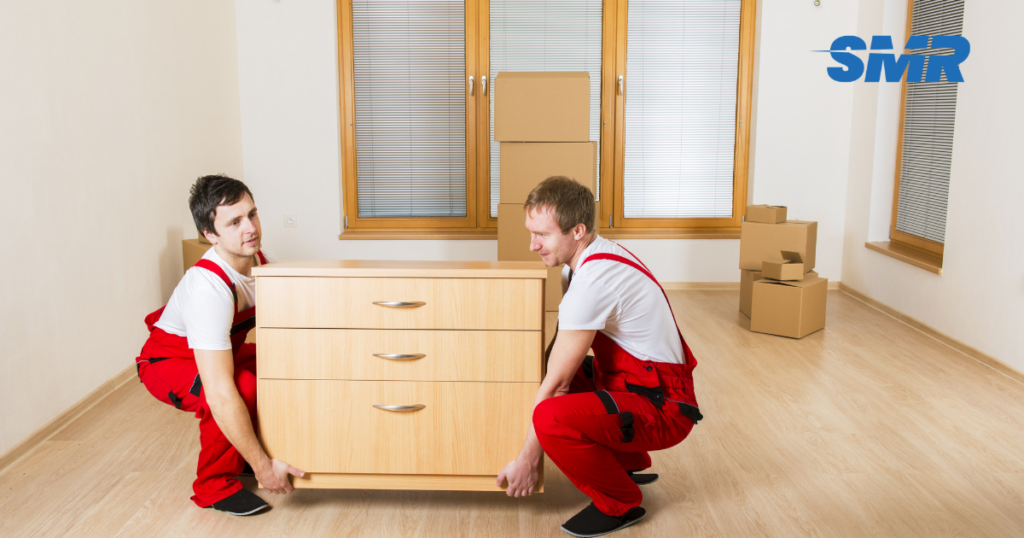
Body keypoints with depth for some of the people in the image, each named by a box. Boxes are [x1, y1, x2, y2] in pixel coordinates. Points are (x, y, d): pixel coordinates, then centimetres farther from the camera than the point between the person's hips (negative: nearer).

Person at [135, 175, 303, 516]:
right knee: (245, 387, -34)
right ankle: (215, 487, -10)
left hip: (218, 353, 7)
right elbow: (220, 394, -41)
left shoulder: (265, 261, -15)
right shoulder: (208, 288, -38)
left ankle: (240, 451, 10)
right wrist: (262, 466, -37)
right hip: (167, 362, -7)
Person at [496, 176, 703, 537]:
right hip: (634, 382, 10)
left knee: (552, 417, -29)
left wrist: (527, 460, -14)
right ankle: (629, 463, 24)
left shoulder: (594, 280, -26)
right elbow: (557, 354, 13)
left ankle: (620, 502, -2)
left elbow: (557, 379, -21)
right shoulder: (590, 255, 5)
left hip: (662, 410, -10)